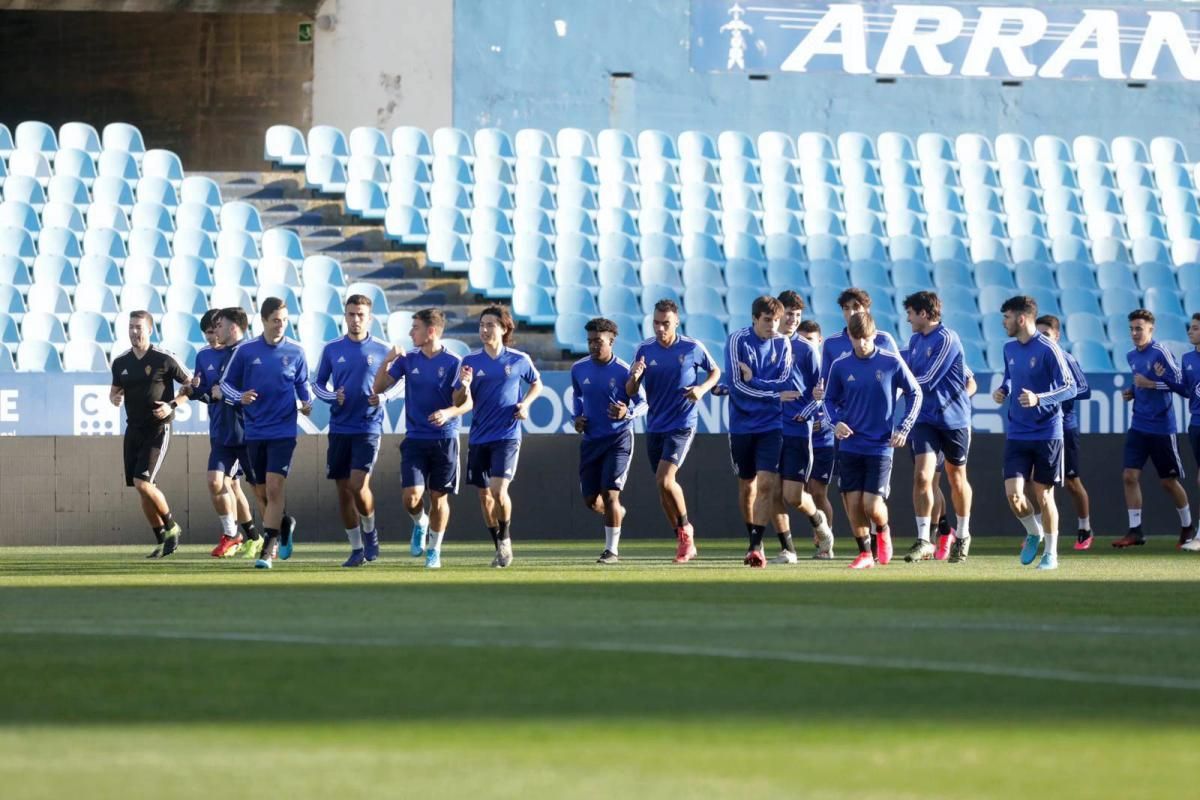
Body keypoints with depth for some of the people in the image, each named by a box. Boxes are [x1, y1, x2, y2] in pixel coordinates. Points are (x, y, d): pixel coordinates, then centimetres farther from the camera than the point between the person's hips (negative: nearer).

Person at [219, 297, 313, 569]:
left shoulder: (295, 352, 2)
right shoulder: (245, 351, 1)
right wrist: (240, 397, -12)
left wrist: (307, 402, -5)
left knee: (274, 488, -14)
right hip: (254, 432, 2)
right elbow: (226, 383, 7)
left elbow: (302, 383, 14)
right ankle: (284, 524, 38)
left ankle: (268, 551, -12)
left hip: (283, 431, -2)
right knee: (262, 493, 9)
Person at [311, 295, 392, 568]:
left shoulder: (382, 350, 0)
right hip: (339, 429, 3)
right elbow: (318, 384, 12)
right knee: (343, 491, 5)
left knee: (358, 486, -16)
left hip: (368, 427, -3)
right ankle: (356, 549, 16)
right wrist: (332, 397, -7)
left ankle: (370, 532, 12)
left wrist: (382, 397, -12)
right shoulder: (332, 349, 5)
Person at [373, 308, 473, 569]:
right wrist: (387, 361, -12)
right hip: (415, 438, 2)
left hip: (445, 439, -2)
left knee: (439, 497, 3)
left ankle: (434, 550, 19)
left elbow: (466, 403, -9)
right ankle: (420, 524, 23)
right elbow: (379, 388, 4)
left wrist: (448, 413, -30)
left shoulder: (453, 363, -5)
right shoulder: (408, 360, 5)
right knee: (411, 496, -10)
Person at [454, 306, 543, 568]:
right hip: (478, 437, 3)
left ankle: (505, 538, 6)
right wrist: (465, 386, -20)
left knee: (499, 491, -18)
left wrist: (526, 403, -1)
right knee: (485, 496, 8)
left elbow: (536, 384, 17)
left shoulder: (519, 360, -1)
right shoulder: (471, 361, 2)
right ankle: (500, 548, 24)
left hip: (507, 435, -3)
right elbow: (458, 402, 2)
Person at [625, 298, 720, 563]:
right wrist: (634, 377, -19)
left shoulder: (692, 348, -6)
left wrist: (703, 388, -10)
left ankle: (686, 528, 1)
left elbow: (715, 371, 10)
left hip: (682, 424, -5)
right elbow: (630, 392, 4)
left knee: (665, 479, -20)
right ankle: (684, 542, 20)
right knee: (662, 485, 7)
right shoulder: (644, 350, 1)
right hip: (654, 426, 5)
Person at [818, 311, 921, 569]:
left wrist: (904, 429, -4)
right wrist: (836, 421, -7)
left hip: (880, 446, -3)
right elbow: (830, 399, 13)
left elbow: (915, 393, 4)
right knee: (853, 504, 0)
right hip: (849, 447, 3)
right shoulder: (840, 366, 0)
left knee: (872, 506, -9)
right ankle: (864, 553, 17)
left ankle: (883, 532, 24)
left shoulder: (892, 362, -6)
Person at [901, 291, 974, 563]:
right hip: (925, 418, 5)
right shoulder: (915, 340, 8)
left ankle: (963, 536, 29)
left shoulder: (947, 339, -16)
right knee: (922, 476, -12)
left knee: (957, 479, 11)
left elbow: (927, 381, -19)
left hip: (954, 419, -5)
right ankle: (923, 541, -12)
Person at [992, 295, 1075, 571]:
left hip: (1047, 433, -5)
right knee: (1013, 494, -6)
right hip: (1017, 434, 5)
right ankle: (1033, 533, 23)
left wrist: (1039, 398, -28)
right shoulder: (1009, 348, 7)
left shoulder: (1048, 349, -12)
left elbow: (1070, 388, -14)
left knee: (1043, 496, 3)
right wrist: (1002, 390, 3)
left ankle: (1051, 554, 17)